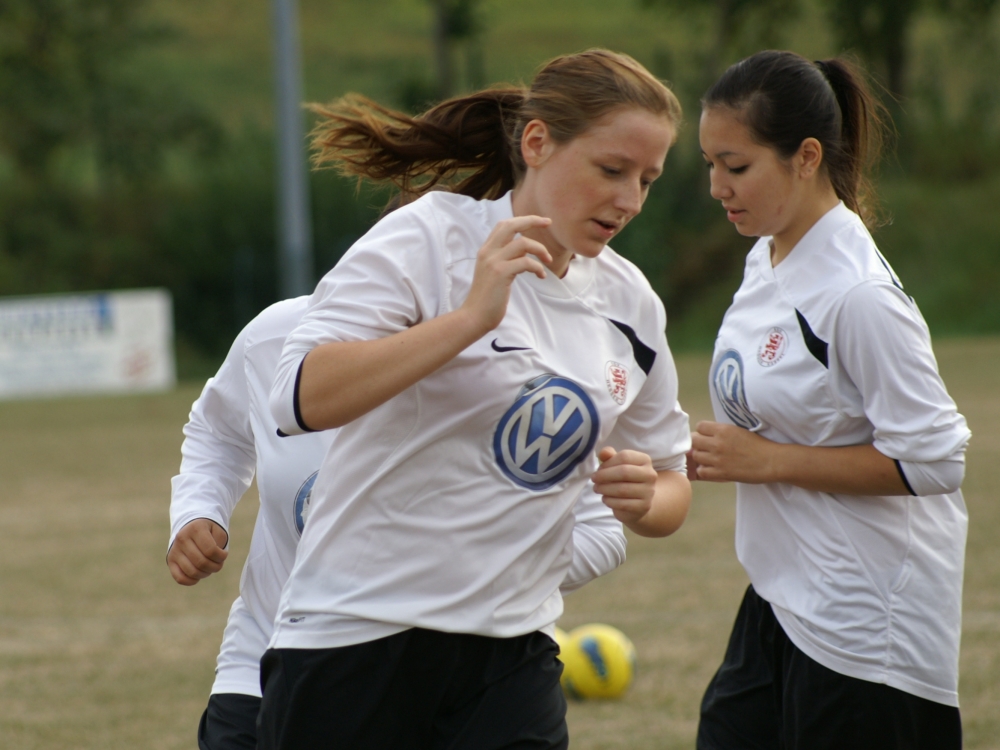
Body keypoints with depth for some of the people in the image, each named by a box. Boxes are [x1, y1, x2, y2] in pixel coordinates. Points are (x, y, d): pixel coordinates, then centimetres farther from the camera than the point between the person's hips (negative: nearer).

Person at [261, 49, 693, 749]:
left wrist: (645, 499, -5)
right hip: (357, 639, -4)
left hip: (513, 658, 5)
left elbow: (671, 489, 18)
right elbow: (300, 398, -23)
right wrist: (472, 316, -27)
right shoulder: (429, 237, -9)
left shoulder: (631, 303, 9)